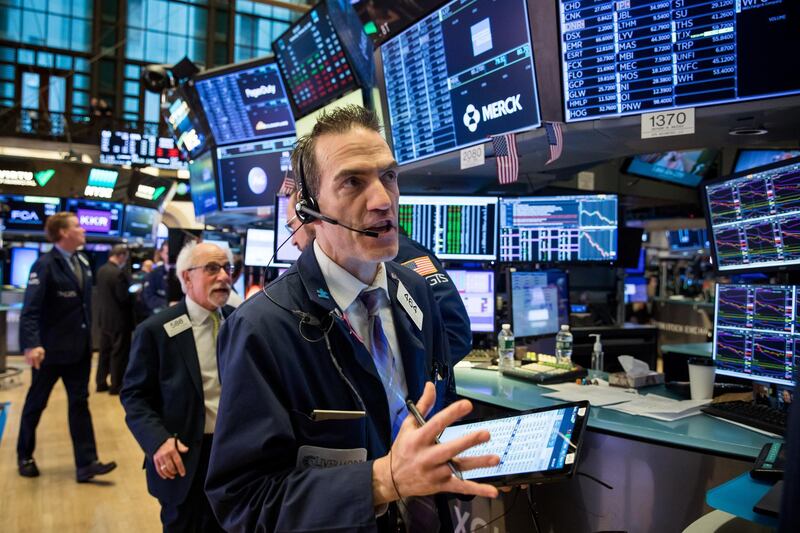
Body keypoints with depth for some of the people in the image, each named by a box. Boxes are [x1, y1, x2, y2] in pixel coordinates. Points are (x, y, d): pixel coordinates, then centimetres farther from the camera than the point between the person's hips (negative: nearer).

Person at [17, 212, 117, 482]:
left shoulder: (82, 262, 7)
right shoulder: (46, 264, -15)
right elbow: (30, 309, -23)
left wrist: (89, 339, 13)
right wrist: (31, 344, -35)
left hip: (78, 348, 6)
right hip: (50, 349, -6)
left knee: (80, 404, 5)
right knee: (36, 403, 13)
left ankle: (86, 464, 7)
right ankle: (25, 456, 33)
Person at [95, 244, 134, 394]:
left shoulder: (101, 270, 5)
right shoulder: (119, 272, -22)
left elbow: (102, 292, 12)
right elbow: (124, 297, -21)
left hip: (104, 317, 8)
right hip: (119, 319, -8)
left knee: (105, 351, 17)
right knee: (119, 353, 3)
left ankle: (101, 383, 24)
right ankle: (116, 385, 10)